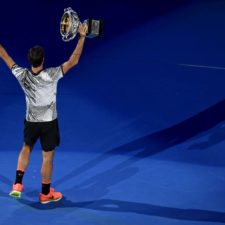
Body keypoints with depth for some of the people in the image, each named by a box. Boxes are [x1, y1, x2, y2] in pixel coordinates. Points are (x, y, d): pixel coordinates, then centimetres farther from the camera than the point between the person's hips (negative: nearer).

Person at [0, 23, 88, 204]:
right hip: (49, 122, -3)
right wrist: (82, 36, -24)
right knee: (48, 157, 8)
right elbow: (73, 61, -25)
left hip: (31, 121, 3)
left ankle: (18, 184, 15)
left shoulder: (22, 75, -16)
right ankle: (46, 193, 19)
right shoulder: (51, 76, -25)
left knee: (26, 148, 25)